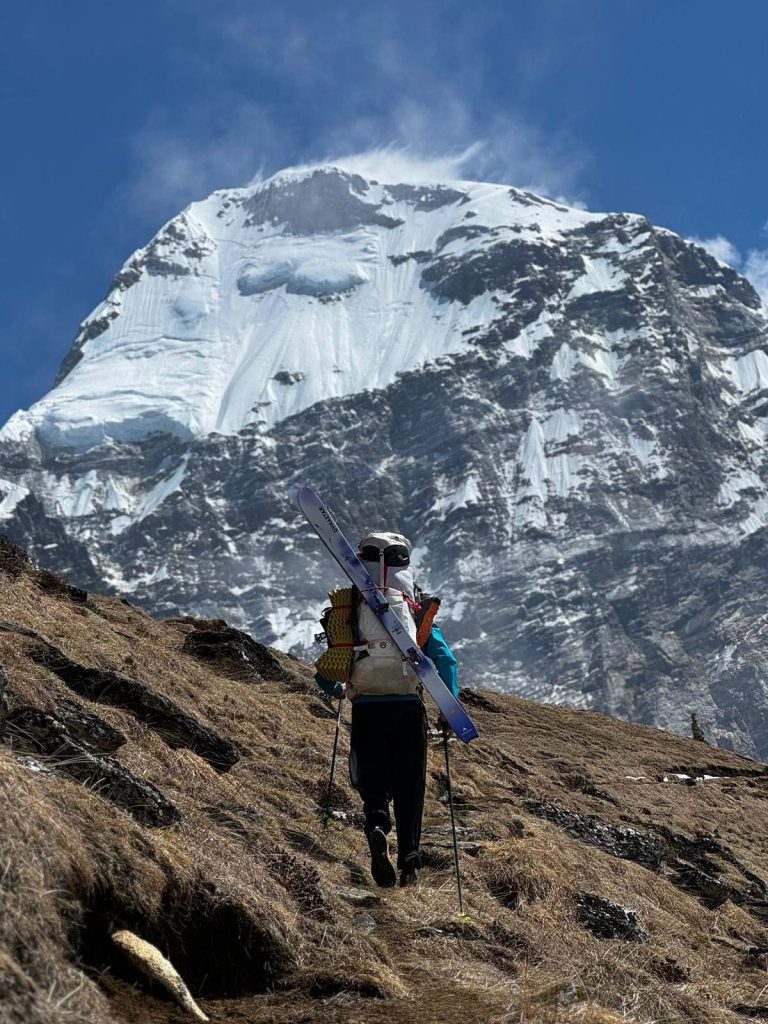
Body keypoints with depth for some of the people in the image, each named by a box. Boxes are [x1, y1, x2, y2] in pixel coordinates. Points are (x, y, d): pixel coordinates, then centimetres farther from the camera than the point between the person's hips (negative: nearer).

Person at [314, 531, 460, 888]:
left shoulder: (347, 611, 5)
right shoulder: (419, 610, 7)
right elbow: (446, 660, 0)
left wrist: (336, 690, 28)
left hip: (366, 709, 0)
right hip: (409, 708, 0)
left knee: (374, 782, 12)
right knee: (409, 785, 14)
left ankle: (377, 825, -19)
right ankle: (409, 857, 7)